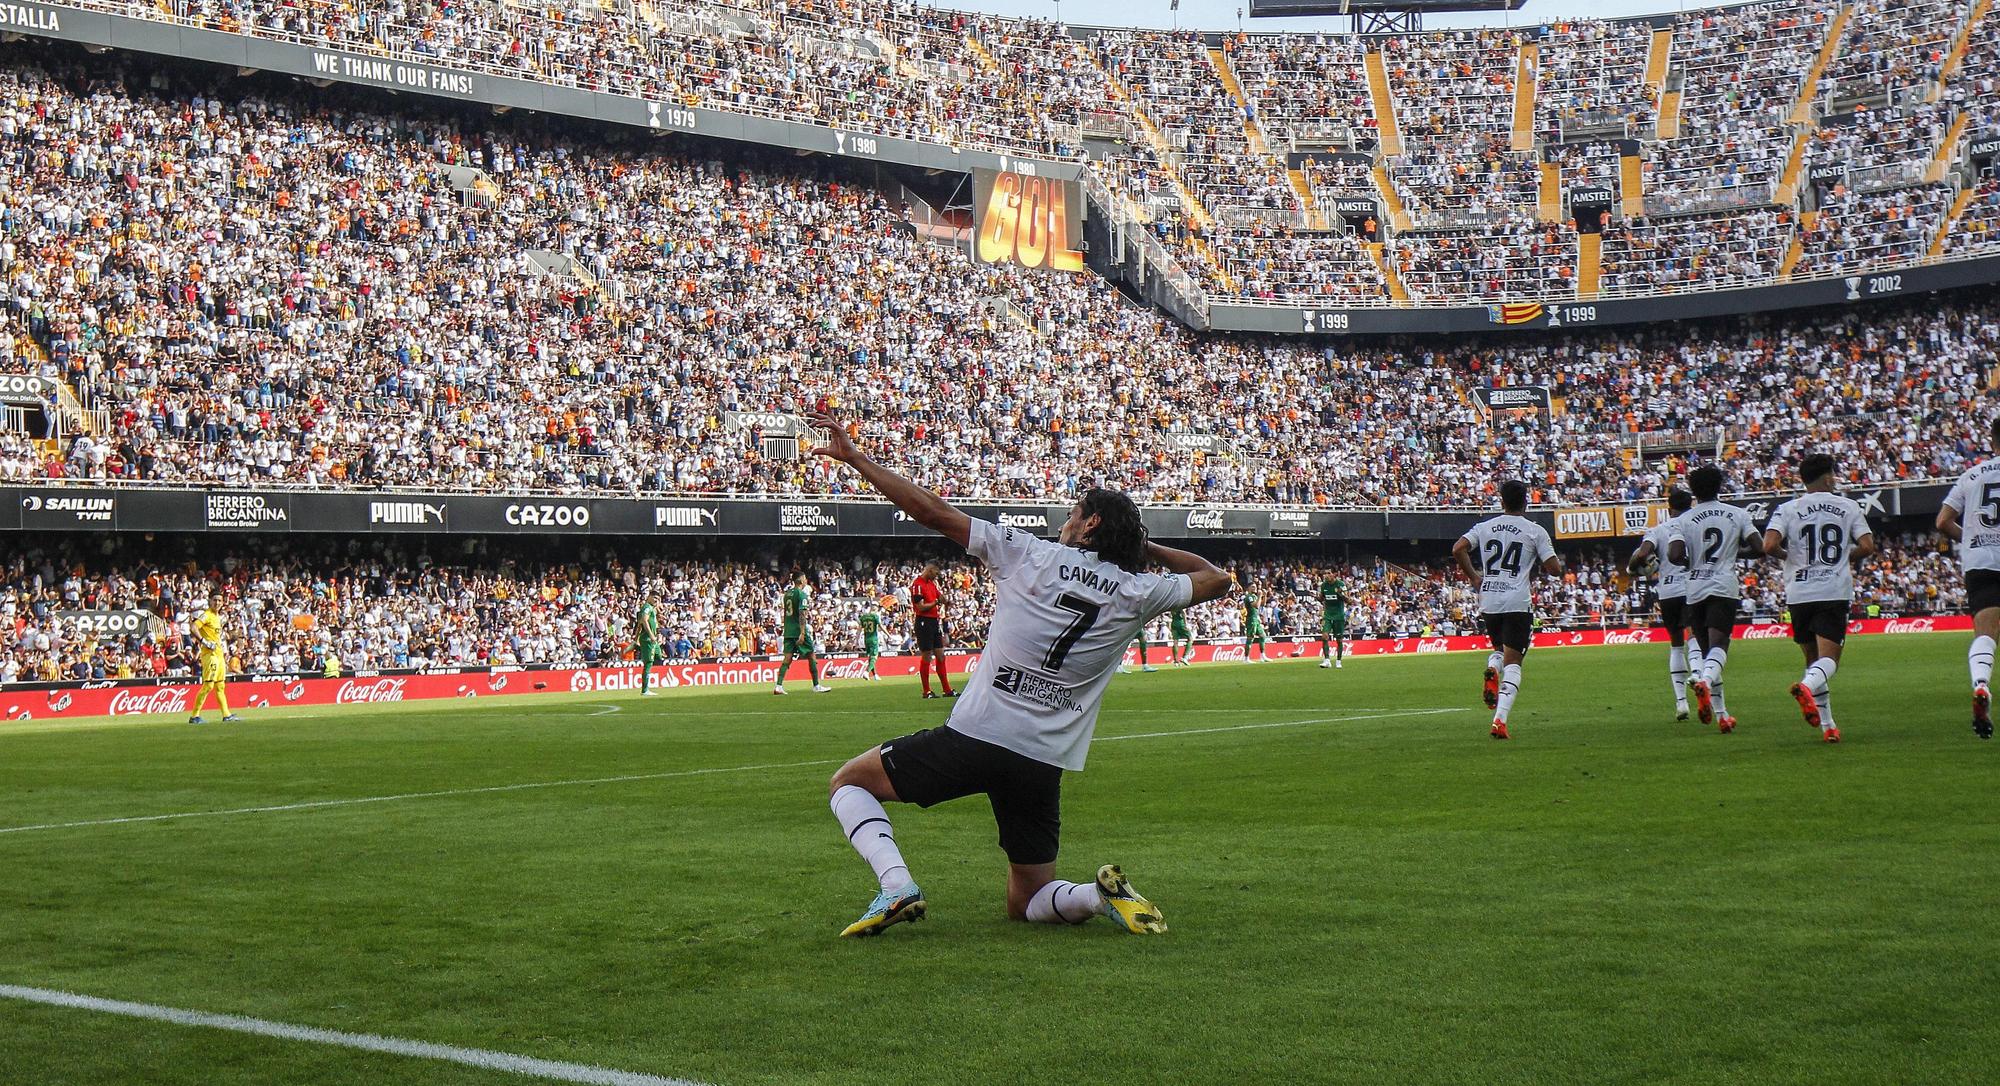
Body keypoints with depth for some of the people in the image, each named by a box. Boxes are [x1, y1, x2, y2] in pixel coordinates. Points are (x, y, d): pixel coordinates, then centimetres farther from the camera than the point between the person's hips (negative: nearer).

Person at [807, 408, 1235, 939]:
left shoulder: (1030, 554, 0)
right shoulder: (1139, 592, 5)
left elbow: (933, 512, 2)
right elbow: (1216, 580, 24)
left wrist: (853, 457, 9)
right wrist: (1144, 546, 25)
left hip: (974, 737, -3)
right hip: (1044, 767, 3)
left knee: (848, 781, 16)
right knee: (1028, 903, 21)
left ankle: (896, 885, -8)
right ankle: (1104, 893, -10)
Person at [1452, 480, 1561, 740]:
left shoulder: (1484, 527, 9)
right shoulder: (1535, 531, 0)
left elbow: (1458, 549, -3)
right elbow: (1555, 569, -5)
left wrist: (1474, 577, 9)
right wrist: (1540, 565, 18)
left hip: (1487, 601, 3)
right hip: (1517, 603, -3)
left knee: (1499, 648, 28)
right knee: (1512, 663, -1)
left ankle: (1492, 670, -7)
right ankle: (1500, 719, -15)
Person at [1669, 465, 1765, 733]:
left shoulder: (1685, 519, 4)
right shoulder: (1737, 515, 7)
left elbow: (1674, 555, -8)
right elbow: (1759, 548, 1)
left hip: (1695, 589, 2)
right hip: (1724, 587, -2)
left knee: (1706, 649, 12)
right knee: (1718, 645, -15)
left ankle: (1721, 715, 14)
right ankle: (1704, 683, -48)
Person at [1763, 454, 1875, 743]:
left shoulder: (1788, 509, 3)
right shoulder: (1848, 507, 5)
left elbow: (1770, 546, -11)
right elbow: (1867, 547, -2)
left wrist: (1788, 556, 10)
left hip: (1799, 593, 2)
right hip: (1835, 592, -2)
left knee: (1813, 658, 14)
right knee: (1828, 658, -7)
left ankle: (1827, 726, 14)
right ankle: (1807, 687, -41)